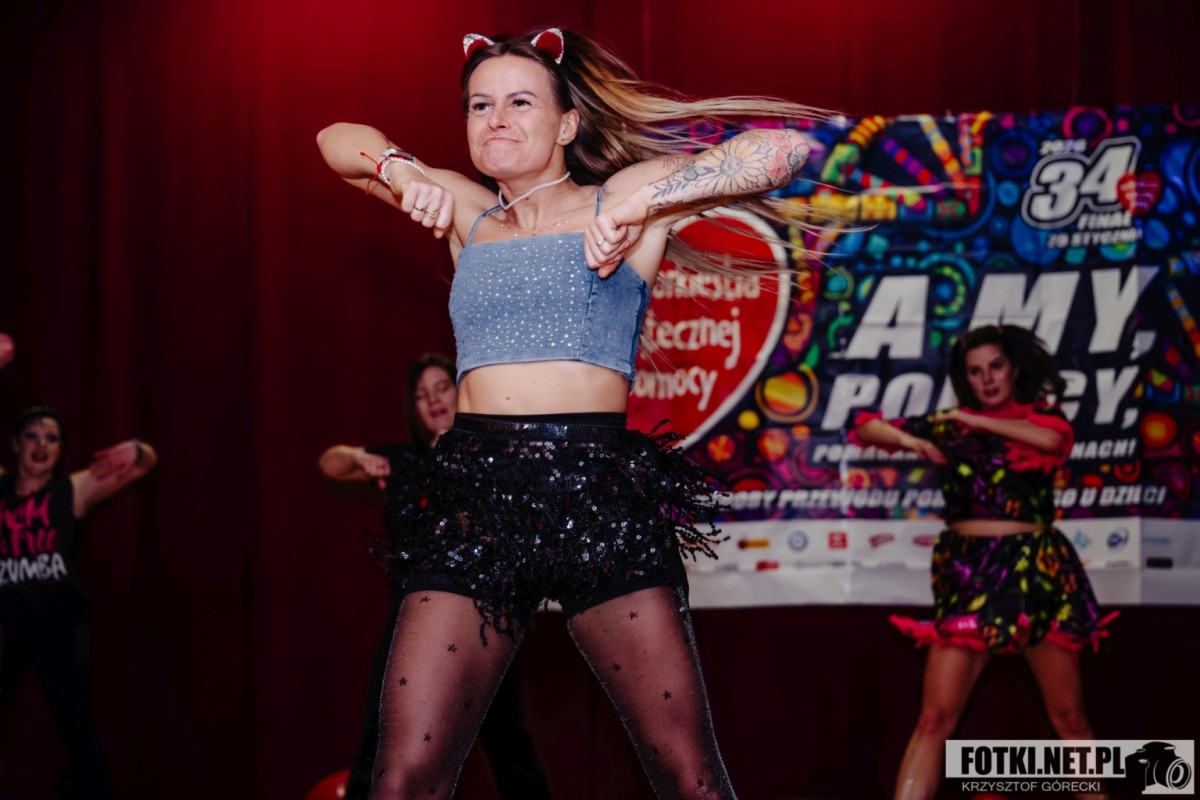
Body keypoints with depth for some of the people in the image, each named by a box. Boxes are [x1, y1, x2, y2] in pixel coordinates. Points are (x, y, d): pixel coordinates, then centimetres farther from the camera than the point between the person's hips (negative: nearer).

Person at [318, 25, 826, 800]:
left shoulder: (617, 202, 9)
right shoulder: (467, 213, 19)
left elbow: (782, 150, -1)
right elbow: (339, 142, 22)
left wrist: (645, 197, -10)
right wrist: (401, 169, 1)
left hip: (601, 486, -3)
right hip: (475, 490, 3)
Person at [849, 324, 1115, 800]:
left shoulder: (1040, 417, 6)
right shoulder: (950, 427, 8)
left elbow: (1053, 440, -19)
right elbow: (866, 427, 9)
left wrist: (975, 420, -12)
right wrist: (908, 439, -12)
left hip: (1037, 570, 0)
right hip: (968, 573, 0)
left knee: (1068, 716, 6)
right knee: (936, 717, -9)